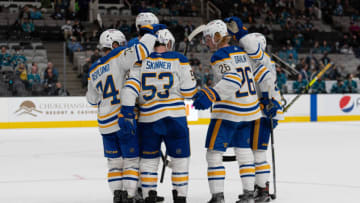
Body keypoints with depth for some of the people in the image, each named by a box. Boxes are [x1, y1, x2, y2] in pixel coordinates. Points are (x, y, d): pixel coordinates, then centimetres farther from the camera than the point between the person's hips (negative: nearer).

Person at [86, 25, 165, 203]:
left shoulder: (94, 70, 12)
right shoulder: (118, 57, -7)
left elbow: (92, 98, 22)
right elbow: (139, 52, -22)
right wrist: (151, 33, -10)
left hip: (105, 122, 6)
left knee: (114, 160, 13)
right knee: (131, 159, 1)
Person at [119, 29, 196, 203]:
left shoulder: (141, 61, 3)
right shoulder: (178, 60, -1)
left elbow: (131, 86, -6)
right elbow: (188, 91, -1)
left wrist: (127, 112, -7)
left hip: (148, 119, 2)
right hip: (174, 117, -2)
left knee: (148, 159, 13)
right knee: (180, 158, 8)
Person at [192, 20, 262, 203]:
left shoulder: (220, 56, -14)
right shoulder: (241, 52, 11)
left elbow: (232, 80, -28)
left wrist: (210, 95, -37)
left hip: (228, 112, -8)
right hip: (248, 110, 8)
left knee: (214, 152, -3)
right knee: (243, 150, 16)